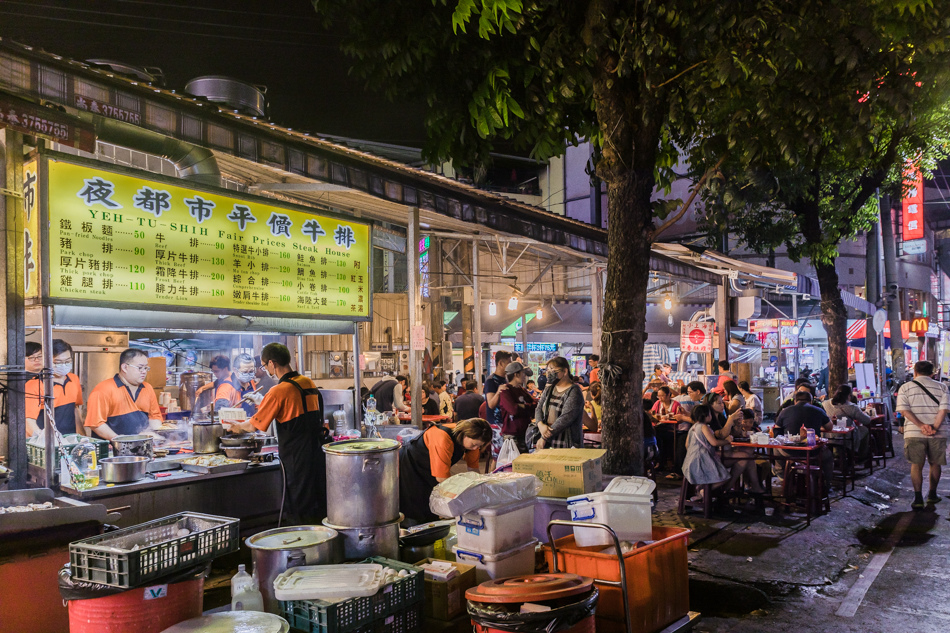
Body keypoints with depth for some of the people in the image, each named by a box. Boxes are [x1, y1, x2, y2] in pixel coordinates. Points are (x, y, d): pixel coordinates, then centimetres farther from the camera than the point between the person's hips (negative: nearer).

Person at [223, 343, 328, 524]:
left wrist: (237, 426, 15)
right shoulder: (309, 383, 8)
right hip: (318, 456, 7)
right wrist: (262, 405, 28)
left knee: (299, 518, 2)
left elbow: (254, 426, -7)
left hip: (298, 461, -7)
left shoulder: (280, 391, -15)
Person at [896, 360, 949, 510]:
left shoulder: (905, 387, 5)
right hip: (937, 434, 1)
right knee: (935, 464, 18)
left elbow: (903, 410, -9)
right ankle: (932, 495, 28)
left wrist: (921, 425, -14)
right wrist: (934, 428, -12)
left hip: (914, 432, -1)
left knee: (916, 465, 5)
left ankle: (918, 499, -1)